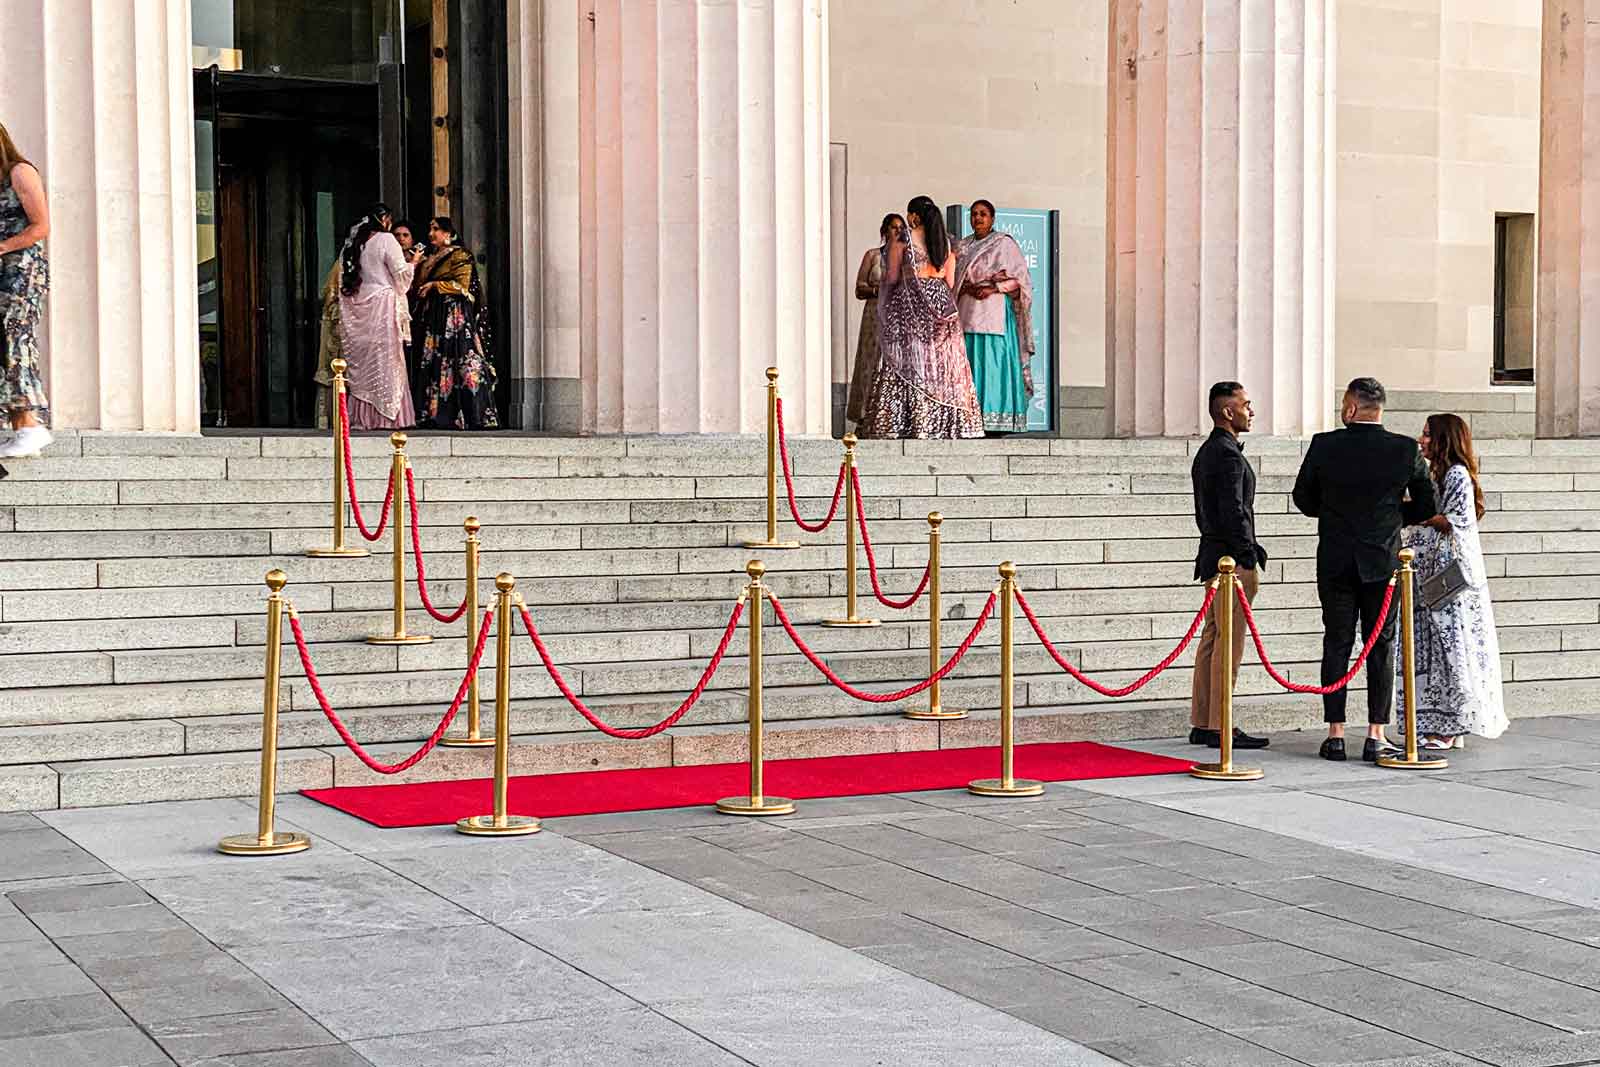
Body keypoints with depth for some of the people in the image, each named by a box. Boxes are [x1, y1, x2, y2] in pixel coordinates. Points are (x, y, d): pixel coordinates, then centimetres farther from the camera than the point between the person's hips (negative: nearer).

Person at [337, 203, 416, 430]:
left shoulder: (352, 243, 12)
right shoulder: (386, 240, -7)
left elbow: (344, 281, 13)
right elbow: (401, 275, -8)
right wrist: (412, 262, 8)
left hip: (358, 307, 6)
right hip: (382, 303, -6)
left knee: (362, 361, 8)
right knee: (384, 360, -4)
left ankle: (361, 418, 5)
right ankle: (386, 417, -7)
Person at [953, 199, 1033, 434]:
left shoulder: (1004, 243, 3)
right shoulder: (964, 247, 20)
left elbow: (1020, 278, -1)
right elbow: (955, 280, 19)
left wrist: (993, 288, -13)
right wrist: (967, 288, -3)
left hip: (995, 312, -5)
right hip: (968, 312, 5)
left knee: (993, 361, -12)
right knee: (971, 361, -3)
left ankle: (996, 421, -14)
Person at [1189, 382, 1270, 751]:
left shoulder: (1206, 452, 17)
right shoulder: (1228, 454, -15)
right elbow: (1234, 512, -20)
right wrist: (1248, 561, -20)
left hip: (1214, 554, 10)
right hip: (1231, 558, -10)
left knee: (1211, 641, 11)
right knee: (1228, 644, -8)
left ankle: (1202, 724, 14)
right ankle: (1219, 727, -7)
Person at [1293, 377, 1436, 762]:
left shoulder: (1324, 446, -7)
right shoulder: (1406, 450, -5)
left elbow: (1303, 499, 4)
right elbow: (1426, 507, 3)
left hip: (1336, 562, 0)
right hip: (1384, 562, 0)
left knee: (1336, 645, 6)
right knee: (1381, 647, 7)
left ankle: (1335, 735, 6)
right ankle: (1375, 735, 6)